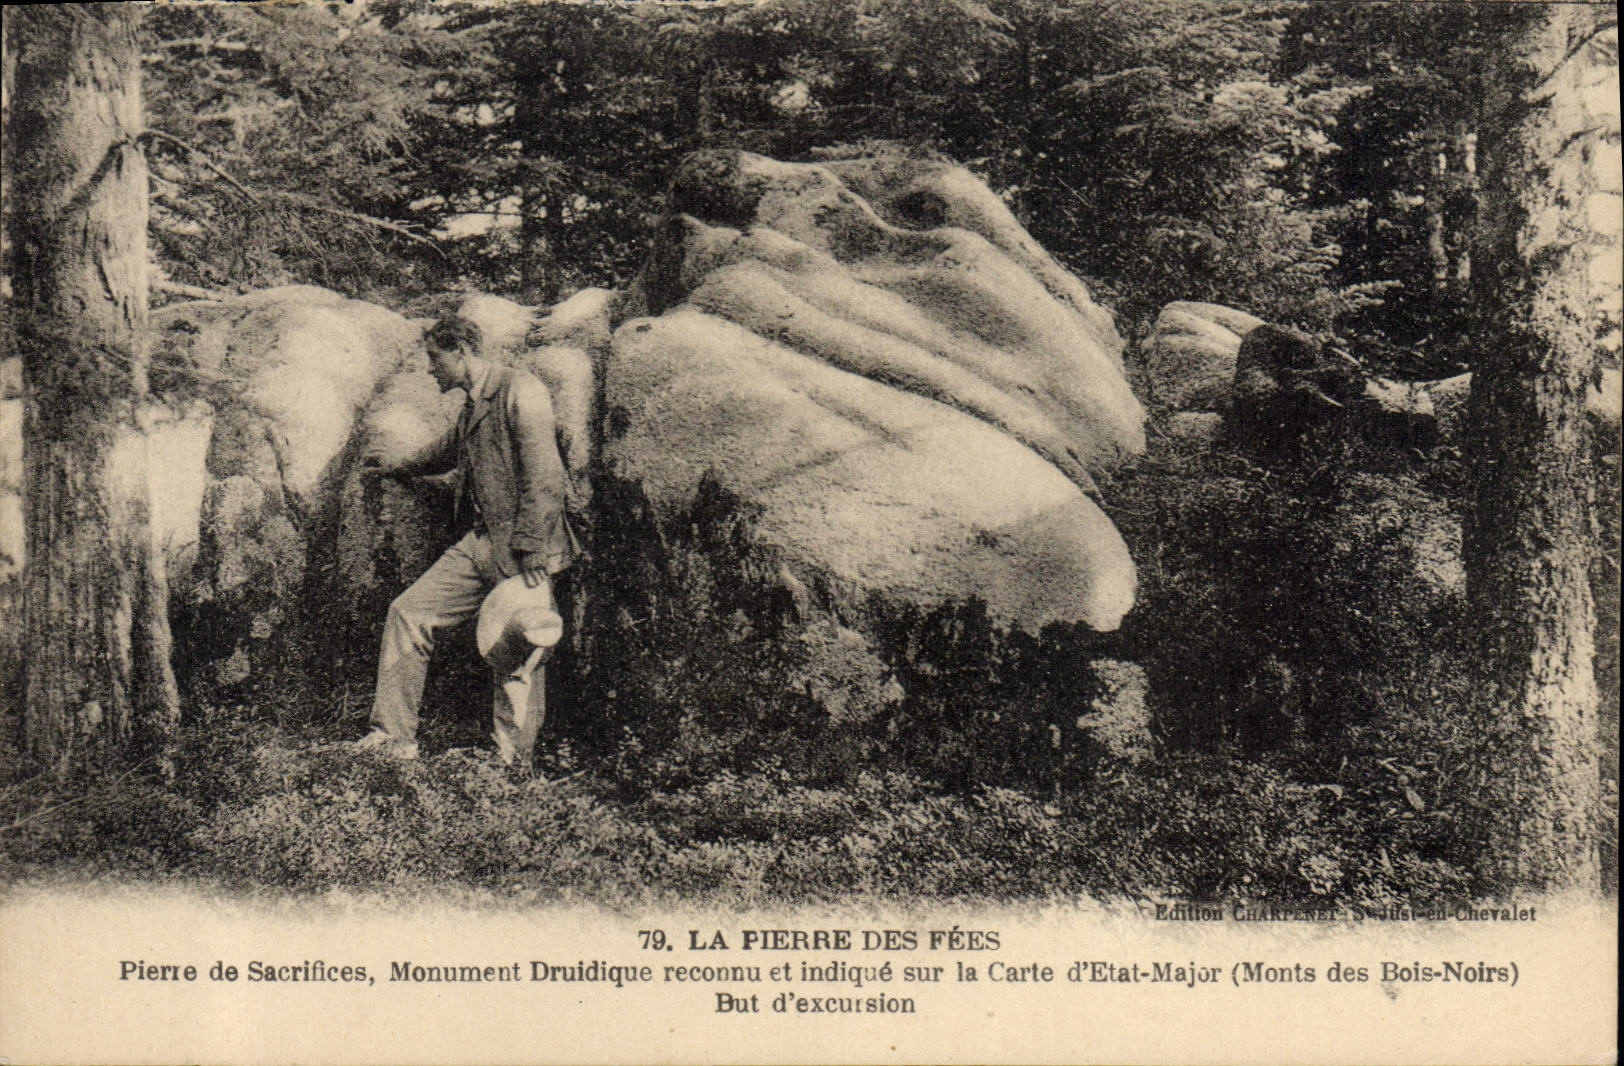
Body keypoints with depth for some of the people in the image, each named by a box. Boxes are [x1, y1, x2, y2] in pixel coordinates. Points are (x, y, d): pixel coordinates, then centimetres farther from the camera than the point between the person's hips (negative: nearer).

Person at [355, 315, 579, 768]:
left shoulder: (520, 391, -10)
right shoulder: (473, 407, 19)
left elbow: (545, 476, -18)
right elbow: (448, 451, 42)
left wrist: (529, 548, -23)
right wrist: (396, 468, 57)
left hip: (520, 549, -9)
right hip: (478, 543, 9)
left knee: (514, 650, -8)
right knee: (408, 613, 3)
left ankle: (512, 766, 4)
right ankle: (393, 737, 10)